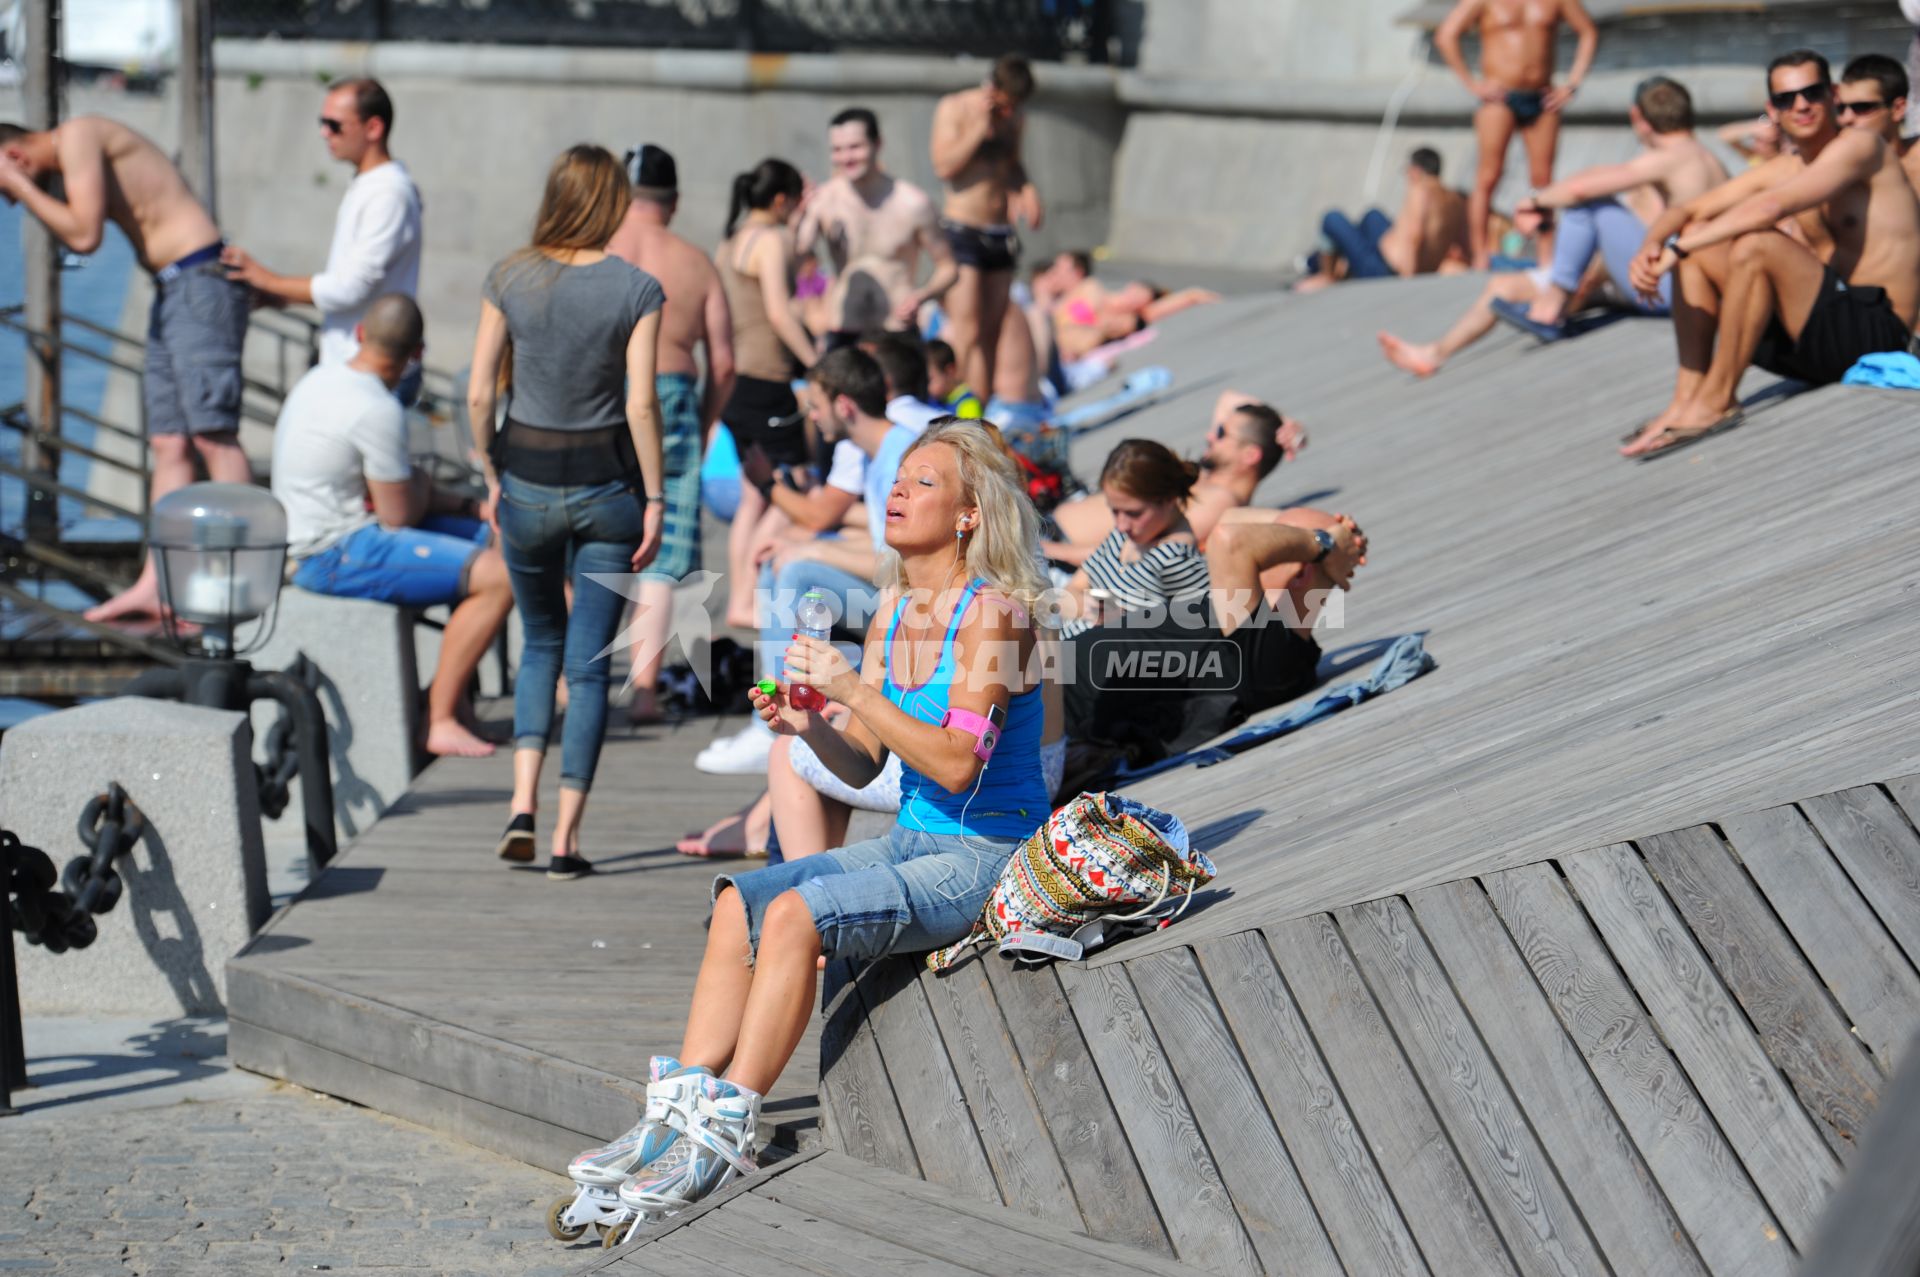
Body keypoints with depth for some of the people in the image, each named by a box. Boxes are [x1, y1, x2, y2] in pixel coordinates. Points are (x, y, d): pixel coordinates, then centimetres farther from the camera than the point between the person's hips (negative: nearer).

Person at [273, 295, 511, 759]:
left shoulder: (321, 380, 11)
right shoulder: (377, 409, -20)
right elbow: (401, 514, -15)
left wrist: (467, 506, 11)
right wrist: (421, 487, 8)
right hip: (338, 555, -10)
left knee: (488, 540, 16)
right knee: (500, 576, -20)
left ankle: (452, 693, 14)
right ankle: (440, 721, -16)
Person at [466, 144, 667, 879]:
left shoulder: (510, 280, -3)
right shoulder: (636, 289, -9)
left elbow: (478, 394, -3)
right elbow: (641, 405, -12)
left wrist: (493, 475, 10)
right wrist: (654, 498, -5)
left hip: (528, 479, 2)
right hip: (606, 483, -2)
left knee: (540, 643, 21)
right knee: (589, 663, 6)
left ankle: (522, 803, 4)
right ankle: (567, 835, 3)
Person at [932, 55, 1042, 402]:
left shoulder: (1015, 117, 11)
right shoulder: (954, 109, -5)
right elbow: (945, 166, -15)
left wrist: (1026, 189, 5)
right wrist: (981, 127, -18)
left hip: (1000, 235, 6)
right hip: (963, 232, -6)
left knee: (991, 333, 5)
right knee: (967, 333, -14)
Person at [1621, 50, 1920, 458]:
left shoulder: (1860, 144, -10)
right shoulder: (1783, 170, 13)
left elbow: (1770, 208, -24)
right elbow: (1687, 210, 12)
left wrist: (1678, 249, -23)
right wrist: (1651, 247, -11)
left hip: (1877, 330, -8)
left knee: (1756, 244, -28)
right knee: (1696, 244, 3)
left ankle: (1716, 400, -19)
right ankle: (1687, 396, -9)